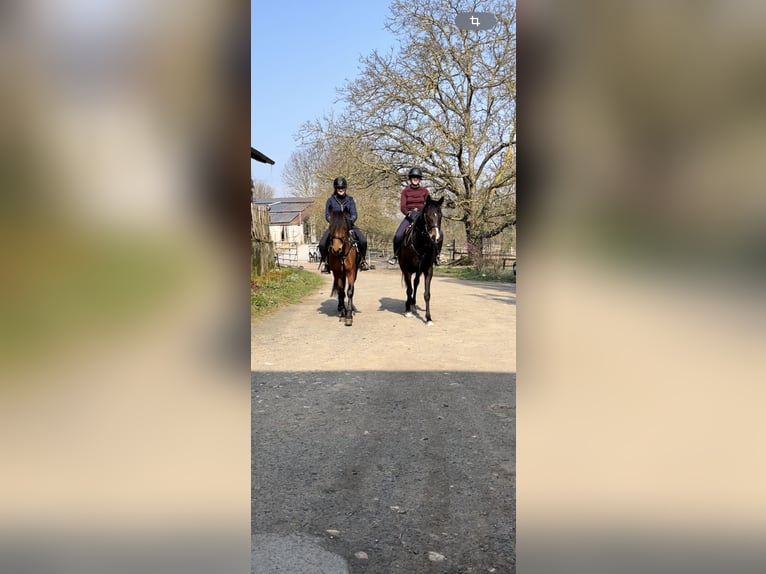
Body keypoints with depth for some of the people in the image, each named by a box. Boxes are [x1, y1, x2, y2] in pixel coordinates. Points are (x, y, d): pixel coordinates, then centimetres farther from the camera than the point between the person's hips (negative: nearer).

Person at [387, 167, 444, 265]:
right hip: (409, 216, -1)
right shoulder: (405, 191, 4)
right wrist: (409, 214, -20)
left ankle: (437, 255, 3)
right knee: (398, 236, -25)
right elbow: (402, 207, -3)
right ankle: (395, 254, 2)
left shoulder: (424, 190, 7)